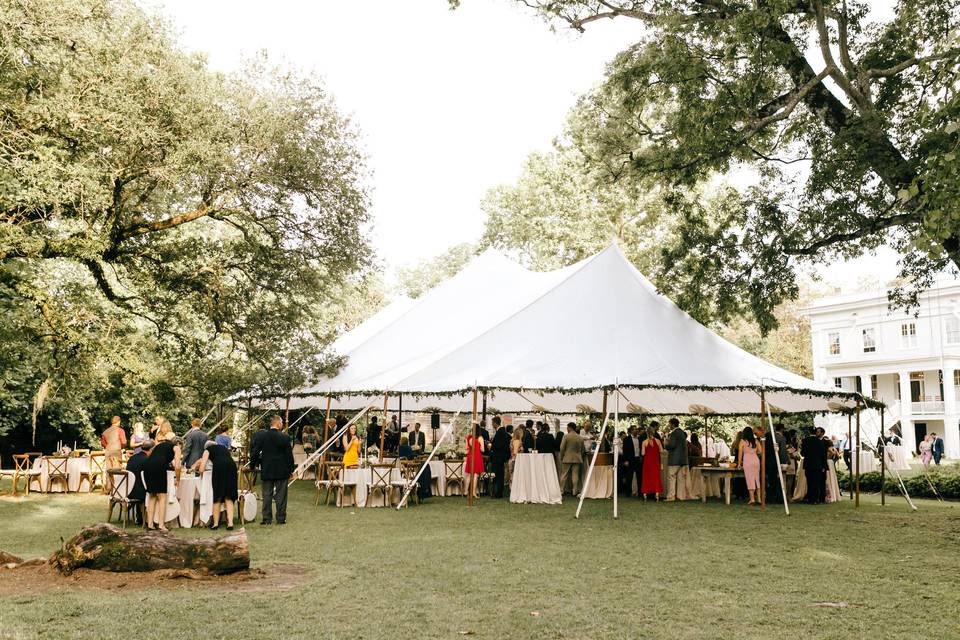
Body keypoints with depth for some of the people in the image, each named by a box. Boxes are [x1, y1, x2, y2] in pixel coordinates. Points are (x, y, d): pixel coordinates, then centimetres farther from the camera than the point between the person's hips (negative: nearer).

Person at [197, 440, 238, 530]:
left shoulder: (207, 450, 23)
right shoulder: (224, 448, 35)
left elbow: (201, 469, 12)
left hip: (219, 467, -3)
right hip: (232, 465, 3)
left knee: (217, 497, 10)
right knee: (229, 498, 8)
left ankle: (215, 523, 17)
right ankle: (230, 523, 0)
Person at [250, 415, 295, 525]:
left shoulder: (261, 435, -4)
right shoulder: (284, 437, -9)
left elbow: (255, 451, -2)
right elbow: (289, 454, -5)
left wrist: (253, 465, 11)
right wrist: (291, 469, 6)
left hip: (266, 471, 2)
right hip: (282, 471, -2)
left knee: (267, 495, 8)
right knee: (281, 495, 6)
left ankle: (267, 518, 9)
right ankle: (281, 518, 9)